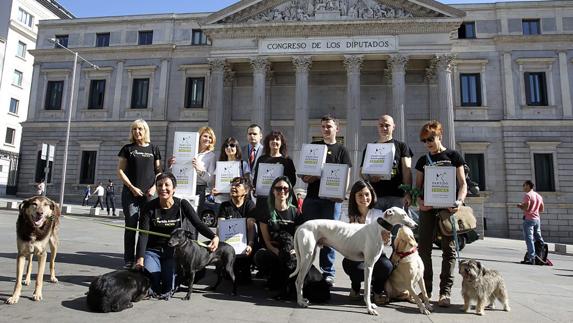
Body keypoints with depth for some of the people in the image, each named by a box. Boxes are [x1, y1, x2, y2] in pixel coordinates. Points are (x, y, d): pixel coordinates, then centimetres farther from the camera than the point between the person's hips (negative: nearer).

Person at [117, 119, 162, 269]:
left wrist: (154, 187, -5)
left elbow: (159, 171, 11)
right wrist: (132, 187, -7)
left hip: (148, 194, 1)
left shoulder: (154, 149, 11)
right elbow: (120, 171, 5)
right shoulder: (128, 148, 8)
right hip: (130, 193, 0)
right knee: (131, 226, 0)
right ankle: (129, 260, 8)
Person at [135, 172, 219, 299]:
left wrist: (214, 236, -31)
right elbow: (143, 234, -12)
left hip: (175, 251, 0)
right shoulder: (149, 207, -5)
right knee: (148, 279, -23)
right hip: (153, 250, 1)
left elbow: (198, 224, -12)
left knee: (168, 286, -18)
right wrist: (140, 258, -26)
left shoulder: (182, 205, -4)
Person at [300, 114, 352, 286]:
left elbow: (346, 176, 1)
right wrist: (307, 177, -6)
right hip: (312, 197, 2)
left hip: (332, 198, -2)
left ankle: (328, 273, 11)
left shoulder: (341, 150, 9)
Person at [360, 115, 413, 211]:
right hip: (375, 196, 2)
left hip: (396, 197, -2)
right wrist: (369, 177, -8)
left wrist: (408, 193, -11)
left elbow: (407, 171, 1)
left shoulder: (401, 146, 11)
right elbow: (362, 171, 16)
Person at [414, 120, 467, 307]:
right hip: (427, 208, 3)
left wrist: (459, 201, -17)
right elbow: (418, 186, 12)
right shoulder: (423, 160, 14)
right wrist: (419, 202, -8)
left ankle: (445, 291, 2)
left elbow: (462, 183, 1)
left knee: (448, 248, -3)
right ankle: (426, 289, 13)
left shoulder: (453, 156, 5)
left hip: (448, 207, -3)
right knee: (424, 247, 2)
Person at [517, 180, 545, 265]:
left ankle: (531, 258, -10)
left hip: (529, 219, -8)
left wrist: (519, 206, -1)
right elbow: (542, 209, 18)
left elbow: (526, 208, -19)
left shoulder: (527, 195, -10)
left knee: (529, 239, -7)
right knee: (539, 238, 15)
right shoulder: (539, 196, 15)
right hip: (537, 219, 8)